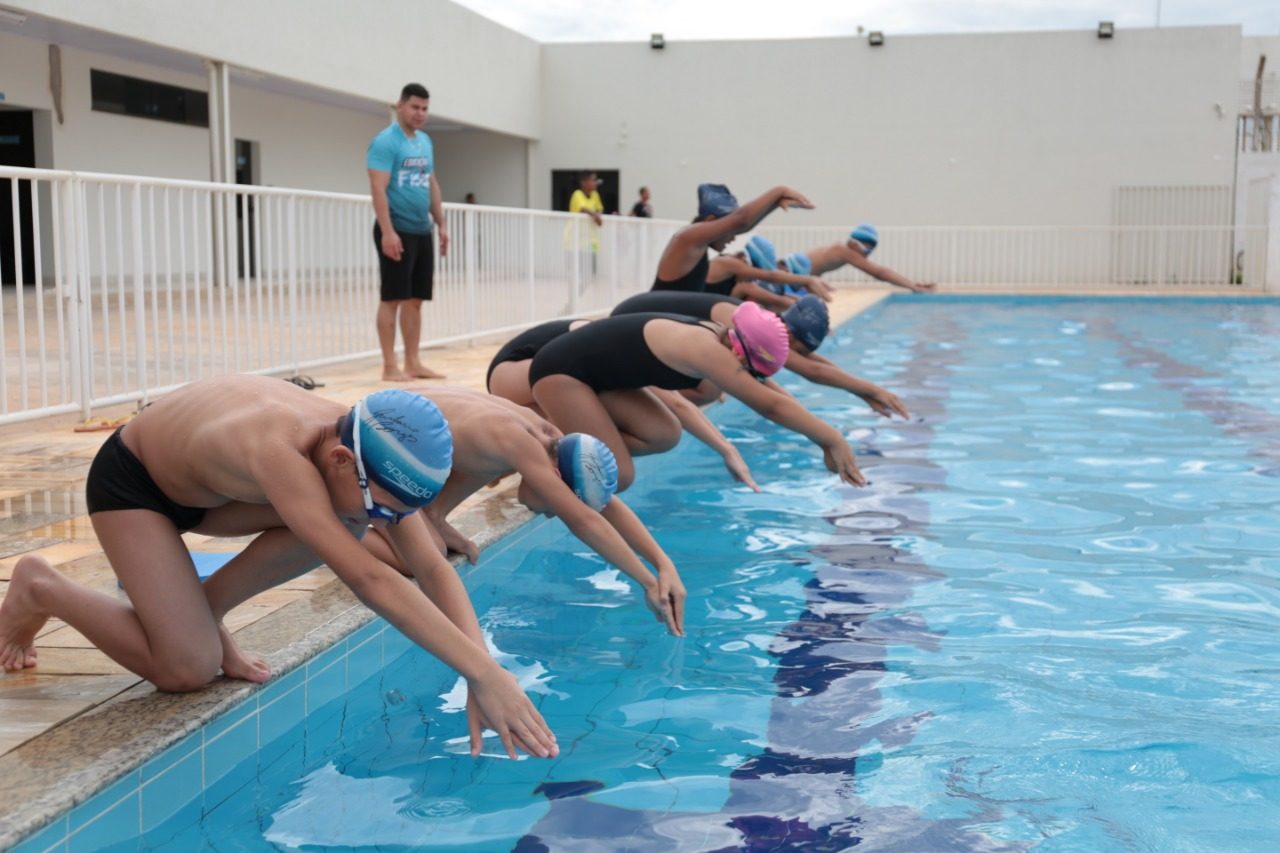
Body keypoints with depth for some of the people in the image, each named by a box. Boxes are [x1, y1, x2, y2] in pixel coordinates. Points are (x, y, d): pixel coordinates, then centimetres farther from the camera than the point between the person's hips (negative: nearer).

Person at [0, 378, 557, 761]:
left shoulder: (366, 452, -22)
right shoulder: (280, 452, -44)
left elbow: (433, 568, -20)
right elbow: (368, 580, -51)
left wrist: (479, 672, -33)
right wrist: (484, 672, -53)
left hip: (205, 483, 7)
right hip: (129, 483, -7)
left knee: (339, 530, -15)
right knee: (187, 670, -16)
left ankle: (203, 608, 3)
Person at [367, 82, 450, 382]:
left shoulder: (426, 142, 15)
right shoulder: (385, 142, -9)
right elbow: (378, 189, -16)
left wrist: (441, 225, 16)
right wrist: (388, 231, -23)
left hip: (422, 231, 8)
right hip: (397, 231, -7)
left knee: (415, 299, 9)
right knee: (393, 298, -3)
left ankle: (413, 363, 15)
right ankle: (390, 366, 1)